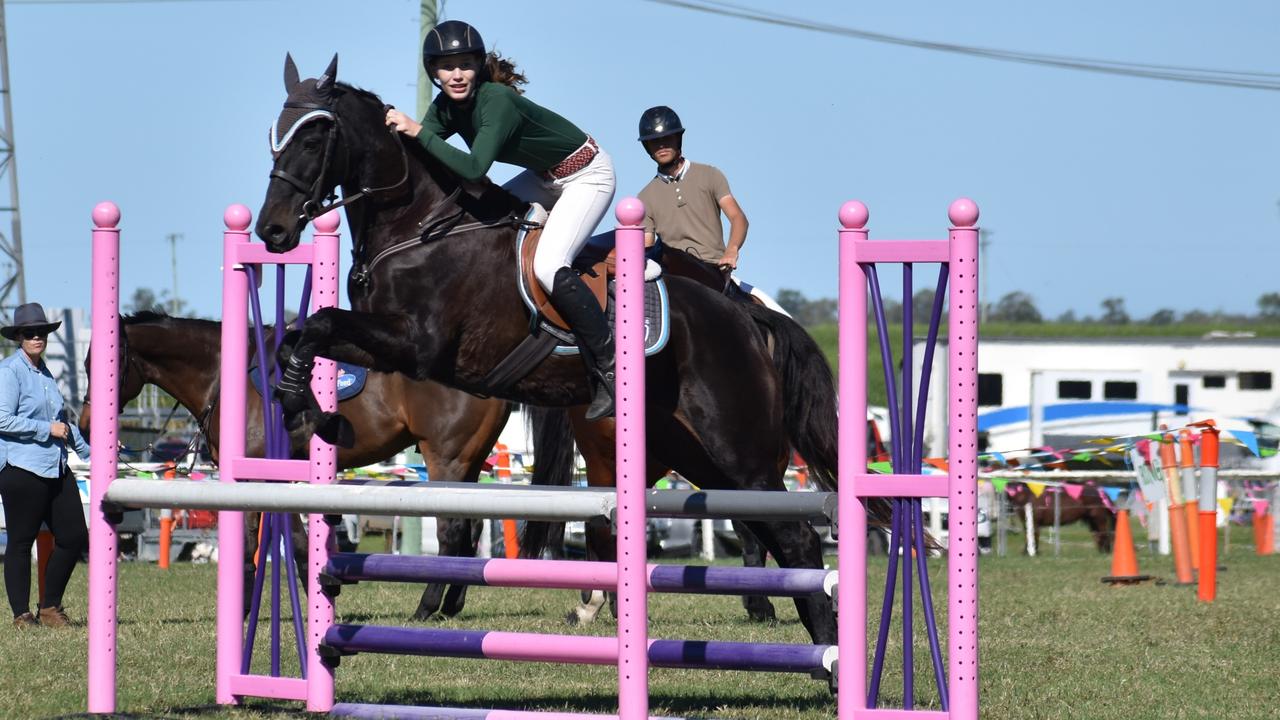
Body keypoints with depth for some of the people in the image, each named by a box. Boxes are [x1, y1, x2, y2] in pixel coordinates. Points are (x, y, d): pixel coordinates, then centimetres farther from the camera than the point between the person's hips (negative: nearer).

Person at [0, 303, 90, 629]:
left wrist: (88, 450, 36)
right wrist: (48, 429, -15)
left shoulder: (44, 372, 17)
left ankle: (49, 607, 18)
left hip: (55, 467, 8)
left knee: (74, 537, 5)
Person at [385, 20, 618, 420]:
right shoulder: (447, 107, -6)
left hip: (587, 176, -9)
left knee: (548, 266, -25)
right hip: (545, 176, 9)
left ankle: (609, 369, -18)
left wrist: (419, 131, -40)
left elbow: (473, 168, -41)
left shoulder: (497, 101, -31)